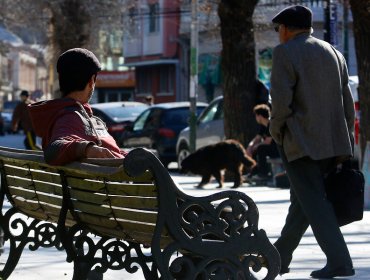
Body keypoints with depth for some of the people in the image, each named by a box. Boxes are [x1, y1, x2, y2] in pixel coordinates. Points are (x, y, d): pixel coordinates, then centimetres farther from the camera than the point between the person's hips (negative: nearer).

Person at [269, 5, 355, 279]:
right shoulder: (333, 53, 15)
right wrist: (346, 146, 16)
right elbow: (347, 102, 14)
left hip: (301, 141, -7)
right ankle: (280, 257, 26)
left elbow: (281, 99, -16)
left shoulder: (285, 53, -6)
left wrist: (276, 130, 0)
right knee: (302, 201, 16)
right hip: (333, 142, 7)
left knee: (315, 203, -6)